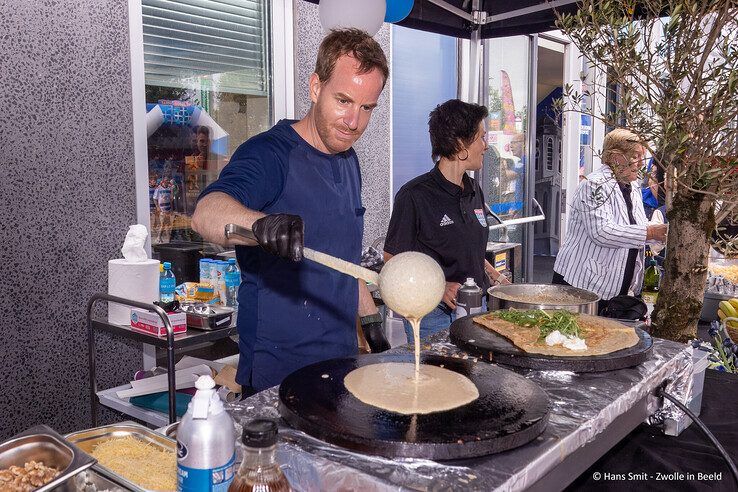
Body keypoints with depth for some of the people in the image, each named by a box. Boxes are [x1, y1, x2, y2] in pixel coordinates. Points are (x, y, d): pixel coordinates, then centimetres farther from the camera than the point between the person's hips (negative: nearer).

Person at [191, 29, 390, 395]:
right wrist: (263, 224, -54)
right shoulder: (271, 153, -15)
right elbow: (206, 213, -35)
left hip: (341, 359, 7)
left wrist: (371, 322, 16)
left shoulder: (348, 161, 9)